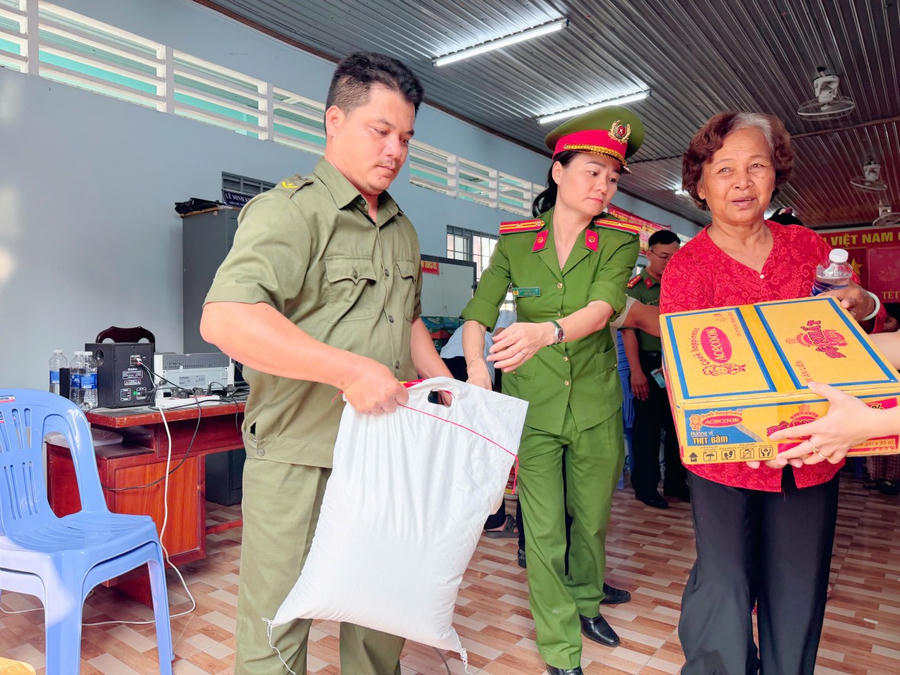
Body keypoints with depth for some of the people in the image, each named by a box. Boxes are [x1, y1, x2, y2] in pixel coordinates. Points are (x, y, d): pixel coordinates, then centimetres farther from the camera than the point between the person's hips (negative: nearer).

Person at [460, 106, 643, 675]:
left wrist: (545, 332, -41)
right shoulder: (515, 241, -1)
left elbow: (602, 307, -22)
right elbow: (479, 313, -3)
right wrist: (476, 364, -24)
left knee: (592, 516, 18)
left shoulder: (619, 240, -4)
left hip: (596, 403, 1)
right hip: (531, 402, -1)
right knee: (543, 528, 3)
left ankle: (587, 600, 48)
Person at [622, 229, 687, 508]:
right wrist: (636, 372, -19)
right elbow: (629, 331, -13)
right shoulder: (635, 287, -8)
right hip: (648, 364, -5)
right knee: (647, 427, 2)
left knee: (677, 424, 12)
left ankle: (675, 481, 27)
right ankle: (645, 487, 13)